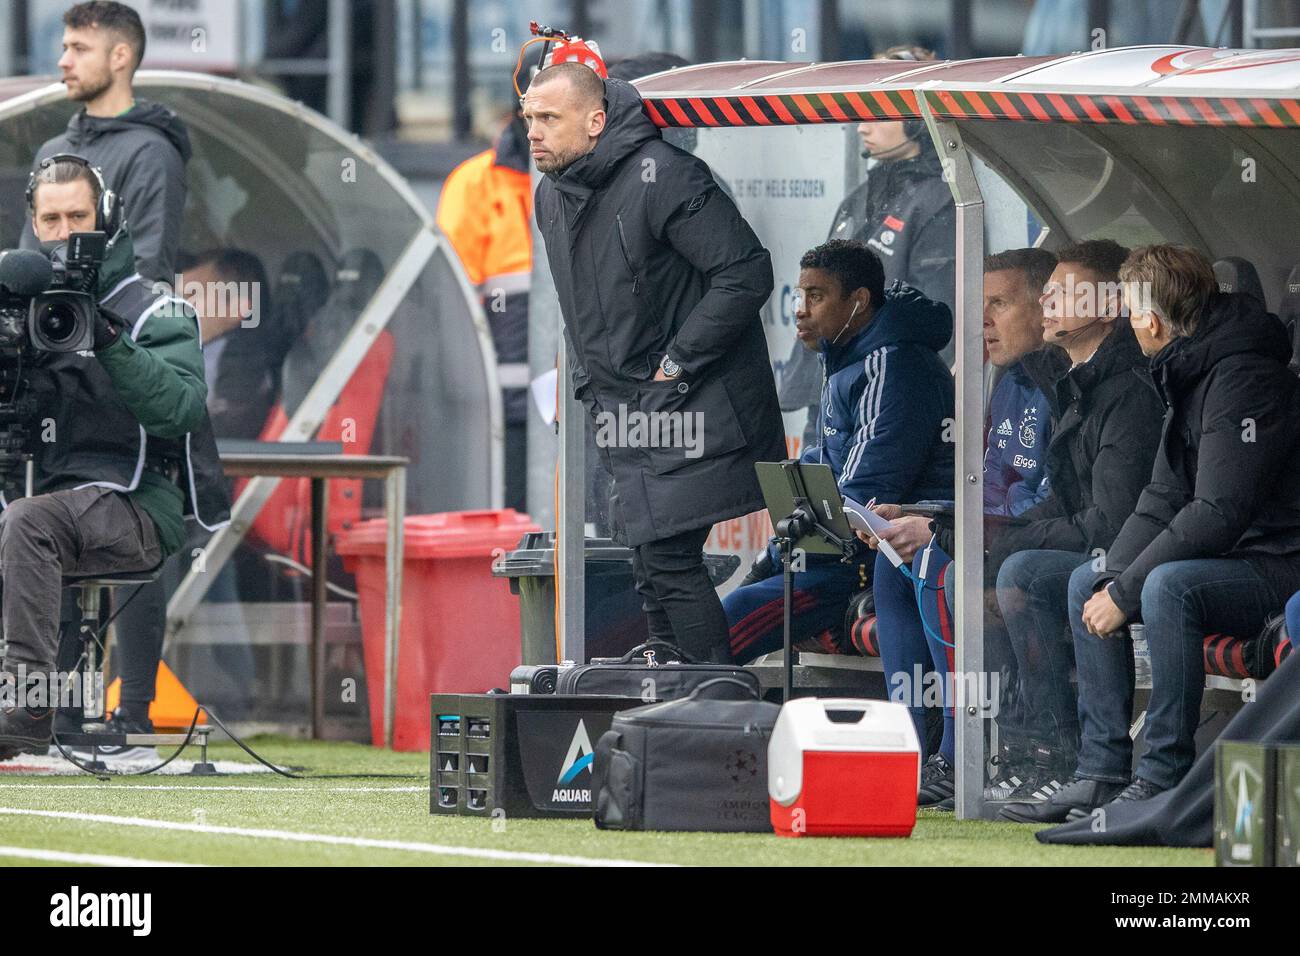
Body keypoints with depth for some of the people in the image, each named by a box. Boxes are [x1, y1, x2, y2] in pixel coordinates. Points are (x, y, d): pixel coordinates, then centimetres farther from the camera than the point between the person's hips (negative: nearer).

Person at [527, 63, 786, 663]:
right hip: (627, 414, 8)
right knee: (652, 565, 8)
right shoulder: (551, 196, 10)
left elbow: (746, 274, -20)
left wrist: (676, 365, -17)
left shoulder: (660, 177, -17)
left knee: (668, 559, -14)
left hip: (689, 406, -8)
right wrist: (590, 380, 15)